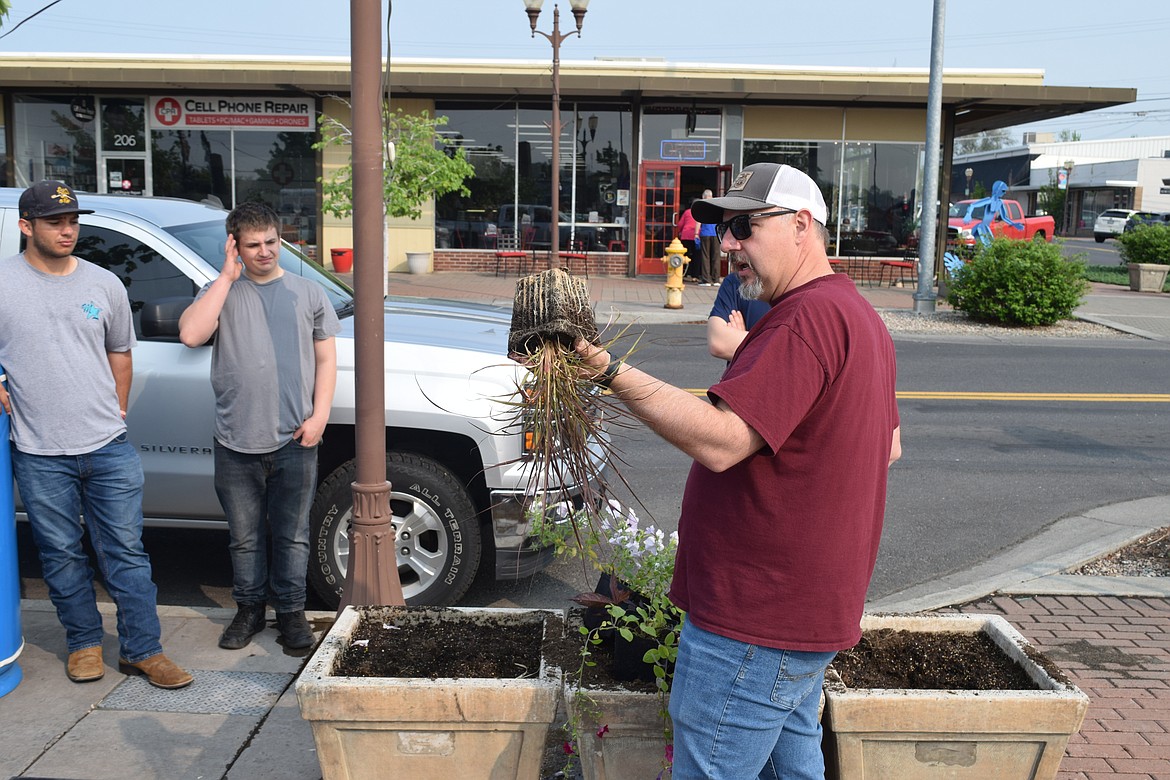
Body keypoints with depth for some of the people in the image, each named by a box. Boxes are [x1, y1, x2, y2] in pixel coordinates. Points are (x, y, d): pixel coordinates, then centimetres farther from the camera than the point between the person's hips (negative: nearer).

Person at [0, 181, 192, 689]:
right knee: (62, 555, 10)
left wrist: (116, 414, 12)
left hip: (109, 448, 2)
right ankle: (83, 643, 28)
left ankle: (142, 650, 13)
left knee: (126, 551, 5)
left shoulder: (104, 284, 6)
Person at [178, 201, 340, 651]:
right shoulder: (222, 292, 5)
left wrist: (319, 416, -4)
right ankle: (249, 609, 28)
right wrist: (227, 277, -10)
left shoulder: (307, 294, 8)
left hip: (294, 442, 0)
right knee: (245, 537, 12)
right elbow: (190, 335, -15)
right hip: (237, 443, 0)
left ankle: (291, 611, 21)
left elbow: (326, 360, 8)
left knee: (292, 535, 8)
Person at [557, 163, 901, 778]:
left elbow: (720, 441, -30)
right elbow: (889, 446, 24)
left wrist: (611, 374, -33)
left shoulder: (808, 317, -21)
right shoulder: (857, 315, 14)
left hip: (755, 625, -11)